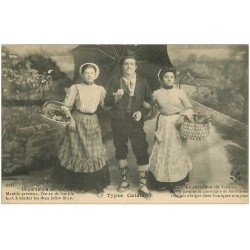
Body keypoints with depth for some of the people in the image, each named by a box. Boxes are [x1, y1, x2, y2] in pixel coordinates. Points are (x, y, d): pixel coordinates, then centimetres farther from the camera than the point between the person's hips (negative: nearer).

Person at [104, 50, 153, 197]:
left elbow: (149, 101, 7)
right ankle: (124, 181, 29)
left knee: (142, 152, -6)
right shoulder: (115, 82, 4)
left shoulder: (142, 82, 6)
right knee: (121, 151, 11)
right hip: (119, 123, 1)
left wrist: (142, 112, -10)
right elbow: (107, 102, -2)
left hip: (136, 122, -1)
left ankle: (143, 185, 5)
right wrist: (115, 97, -23)